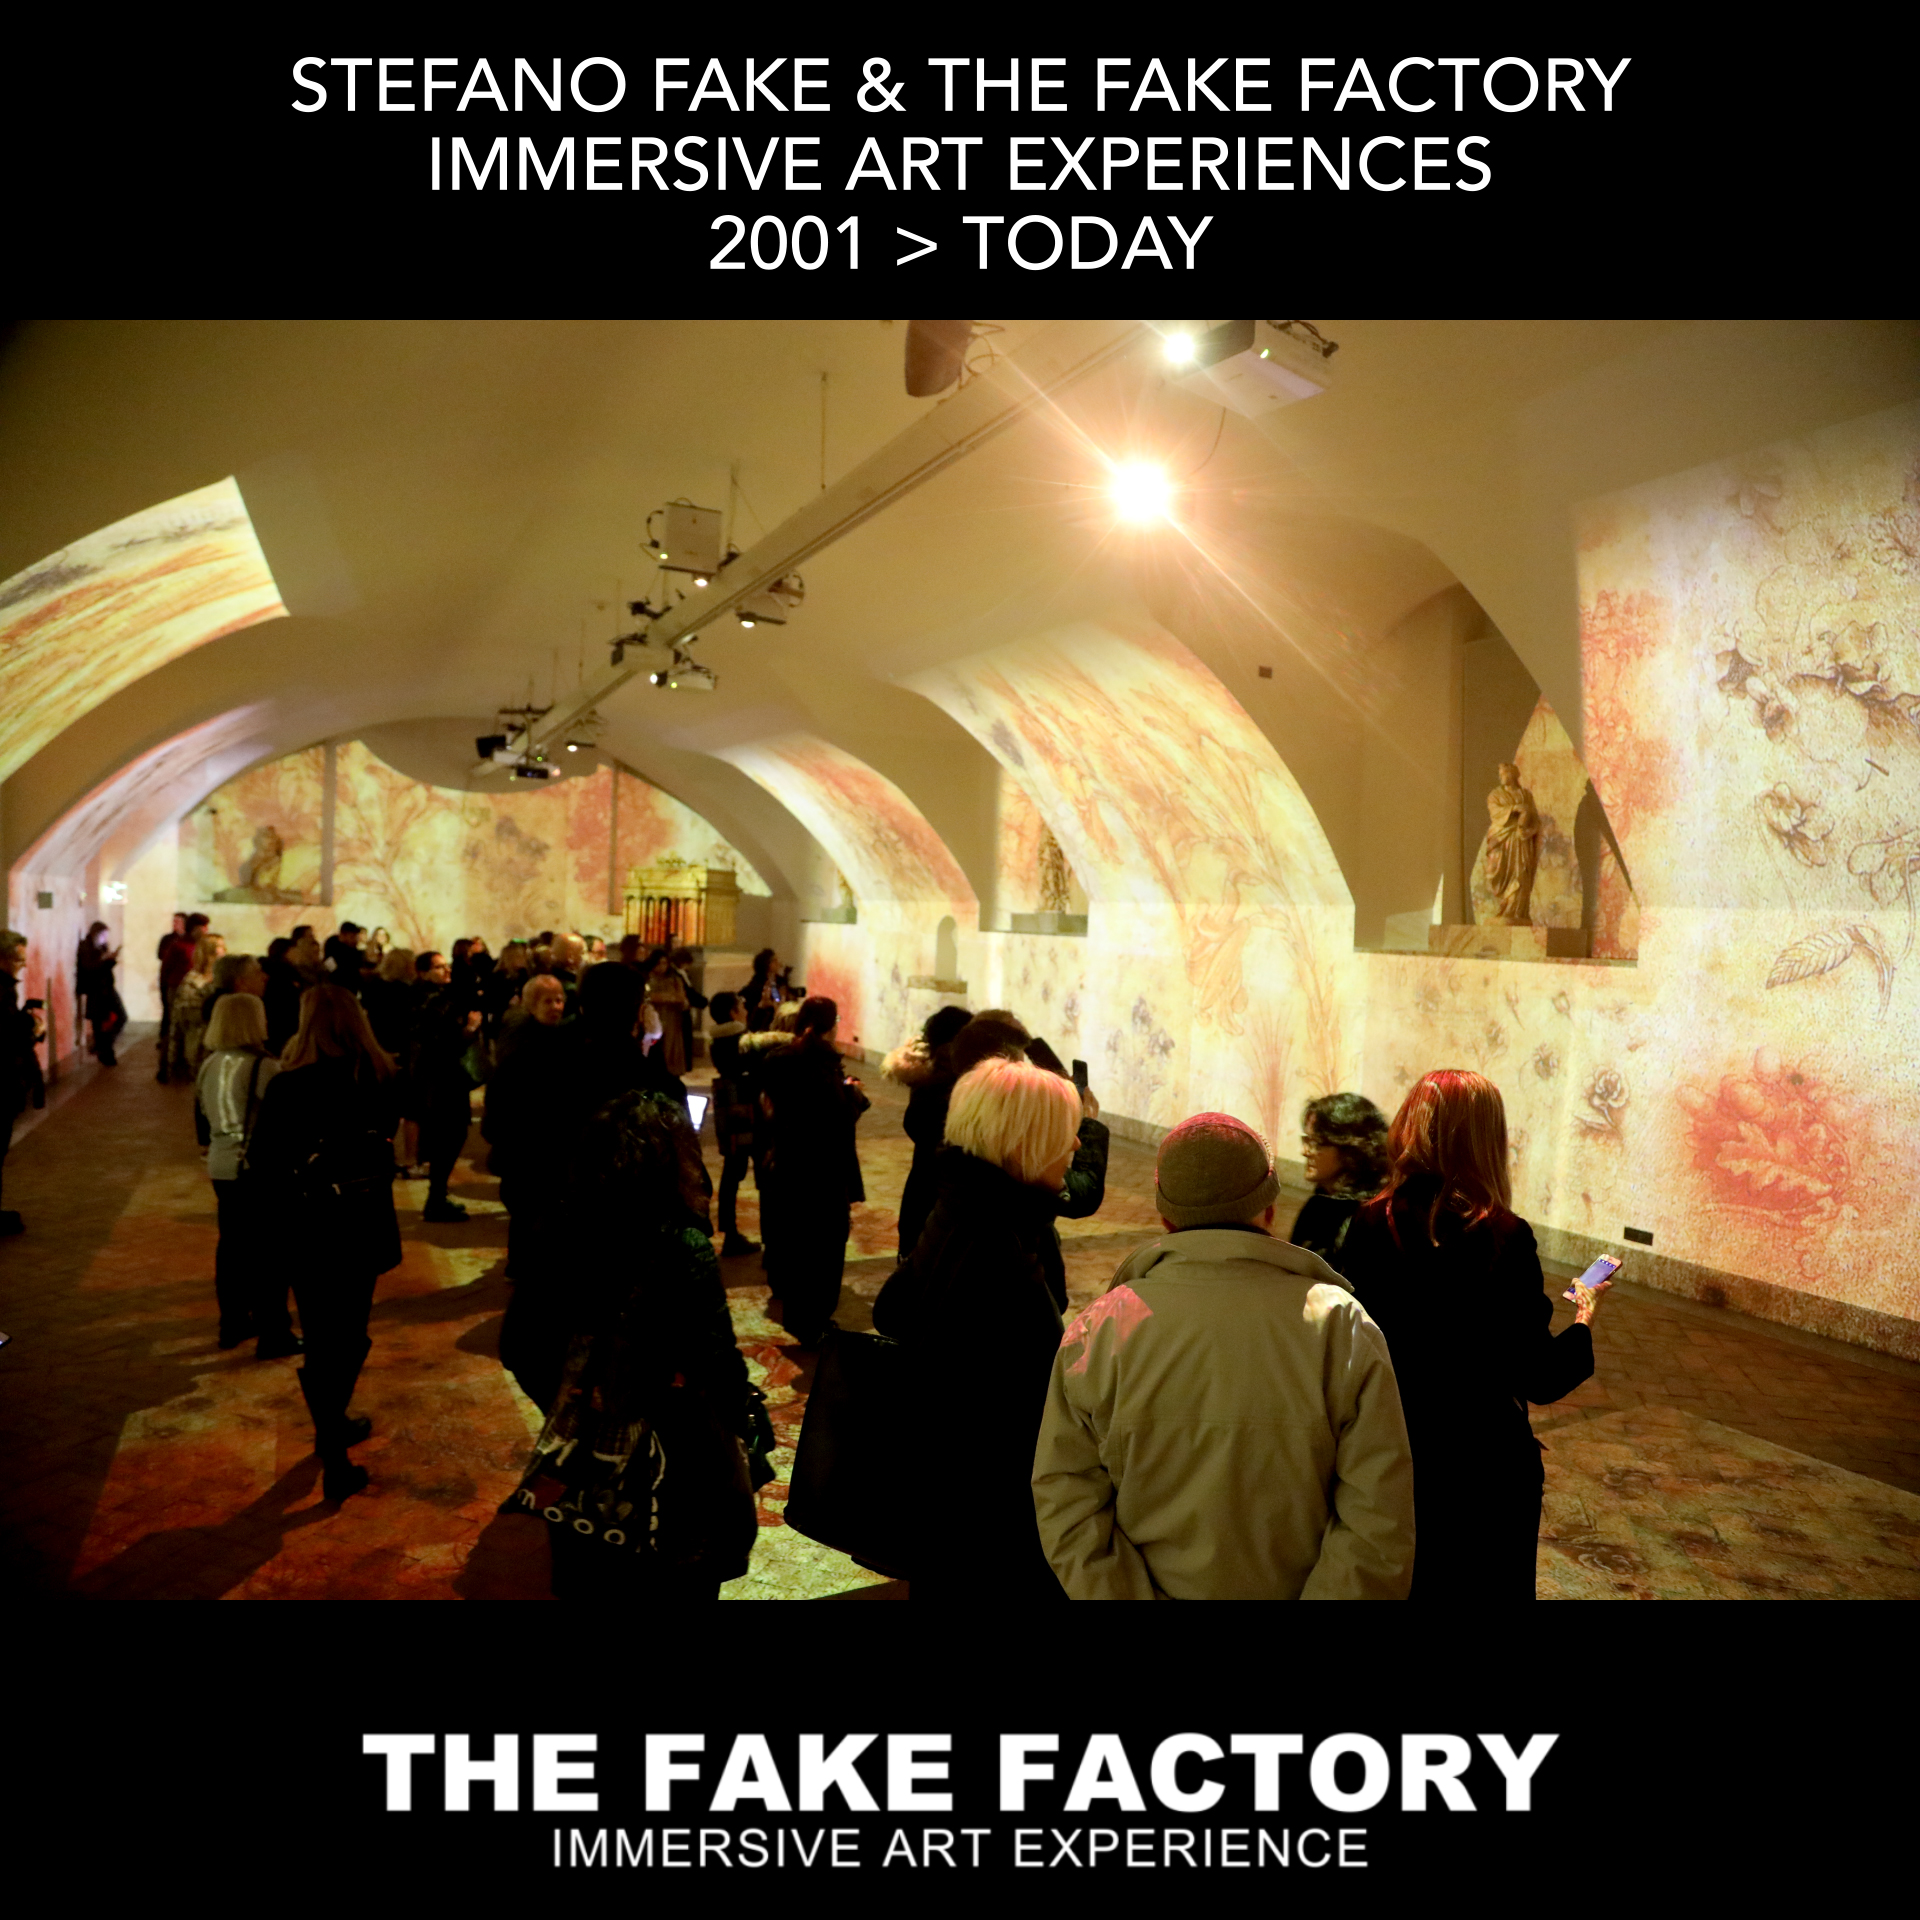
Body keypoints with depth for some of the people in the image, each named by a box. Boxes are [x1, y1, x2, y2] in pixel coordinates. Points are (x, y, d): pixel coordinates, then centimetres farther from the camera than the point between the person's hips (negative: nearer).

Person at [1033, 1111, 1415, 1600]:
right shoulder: (1342, 1326, -16)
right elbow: (1379, 1527, -17)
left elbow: (1066, 1509, -14)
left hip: (1142, 1587, 0)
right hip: (1291, 1588, 0)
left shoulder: (1098, 1330, -14)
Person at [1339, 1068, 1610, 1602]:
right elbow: (1540, 1379, -15)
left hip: (1387, 1456, 3)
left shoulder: (1369, 1224, -10)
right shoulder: (1503, 1238, -21)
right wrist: (1584, 1320, 2)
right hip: (1482, 1470, -3)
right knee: (1484, 1583, 19)